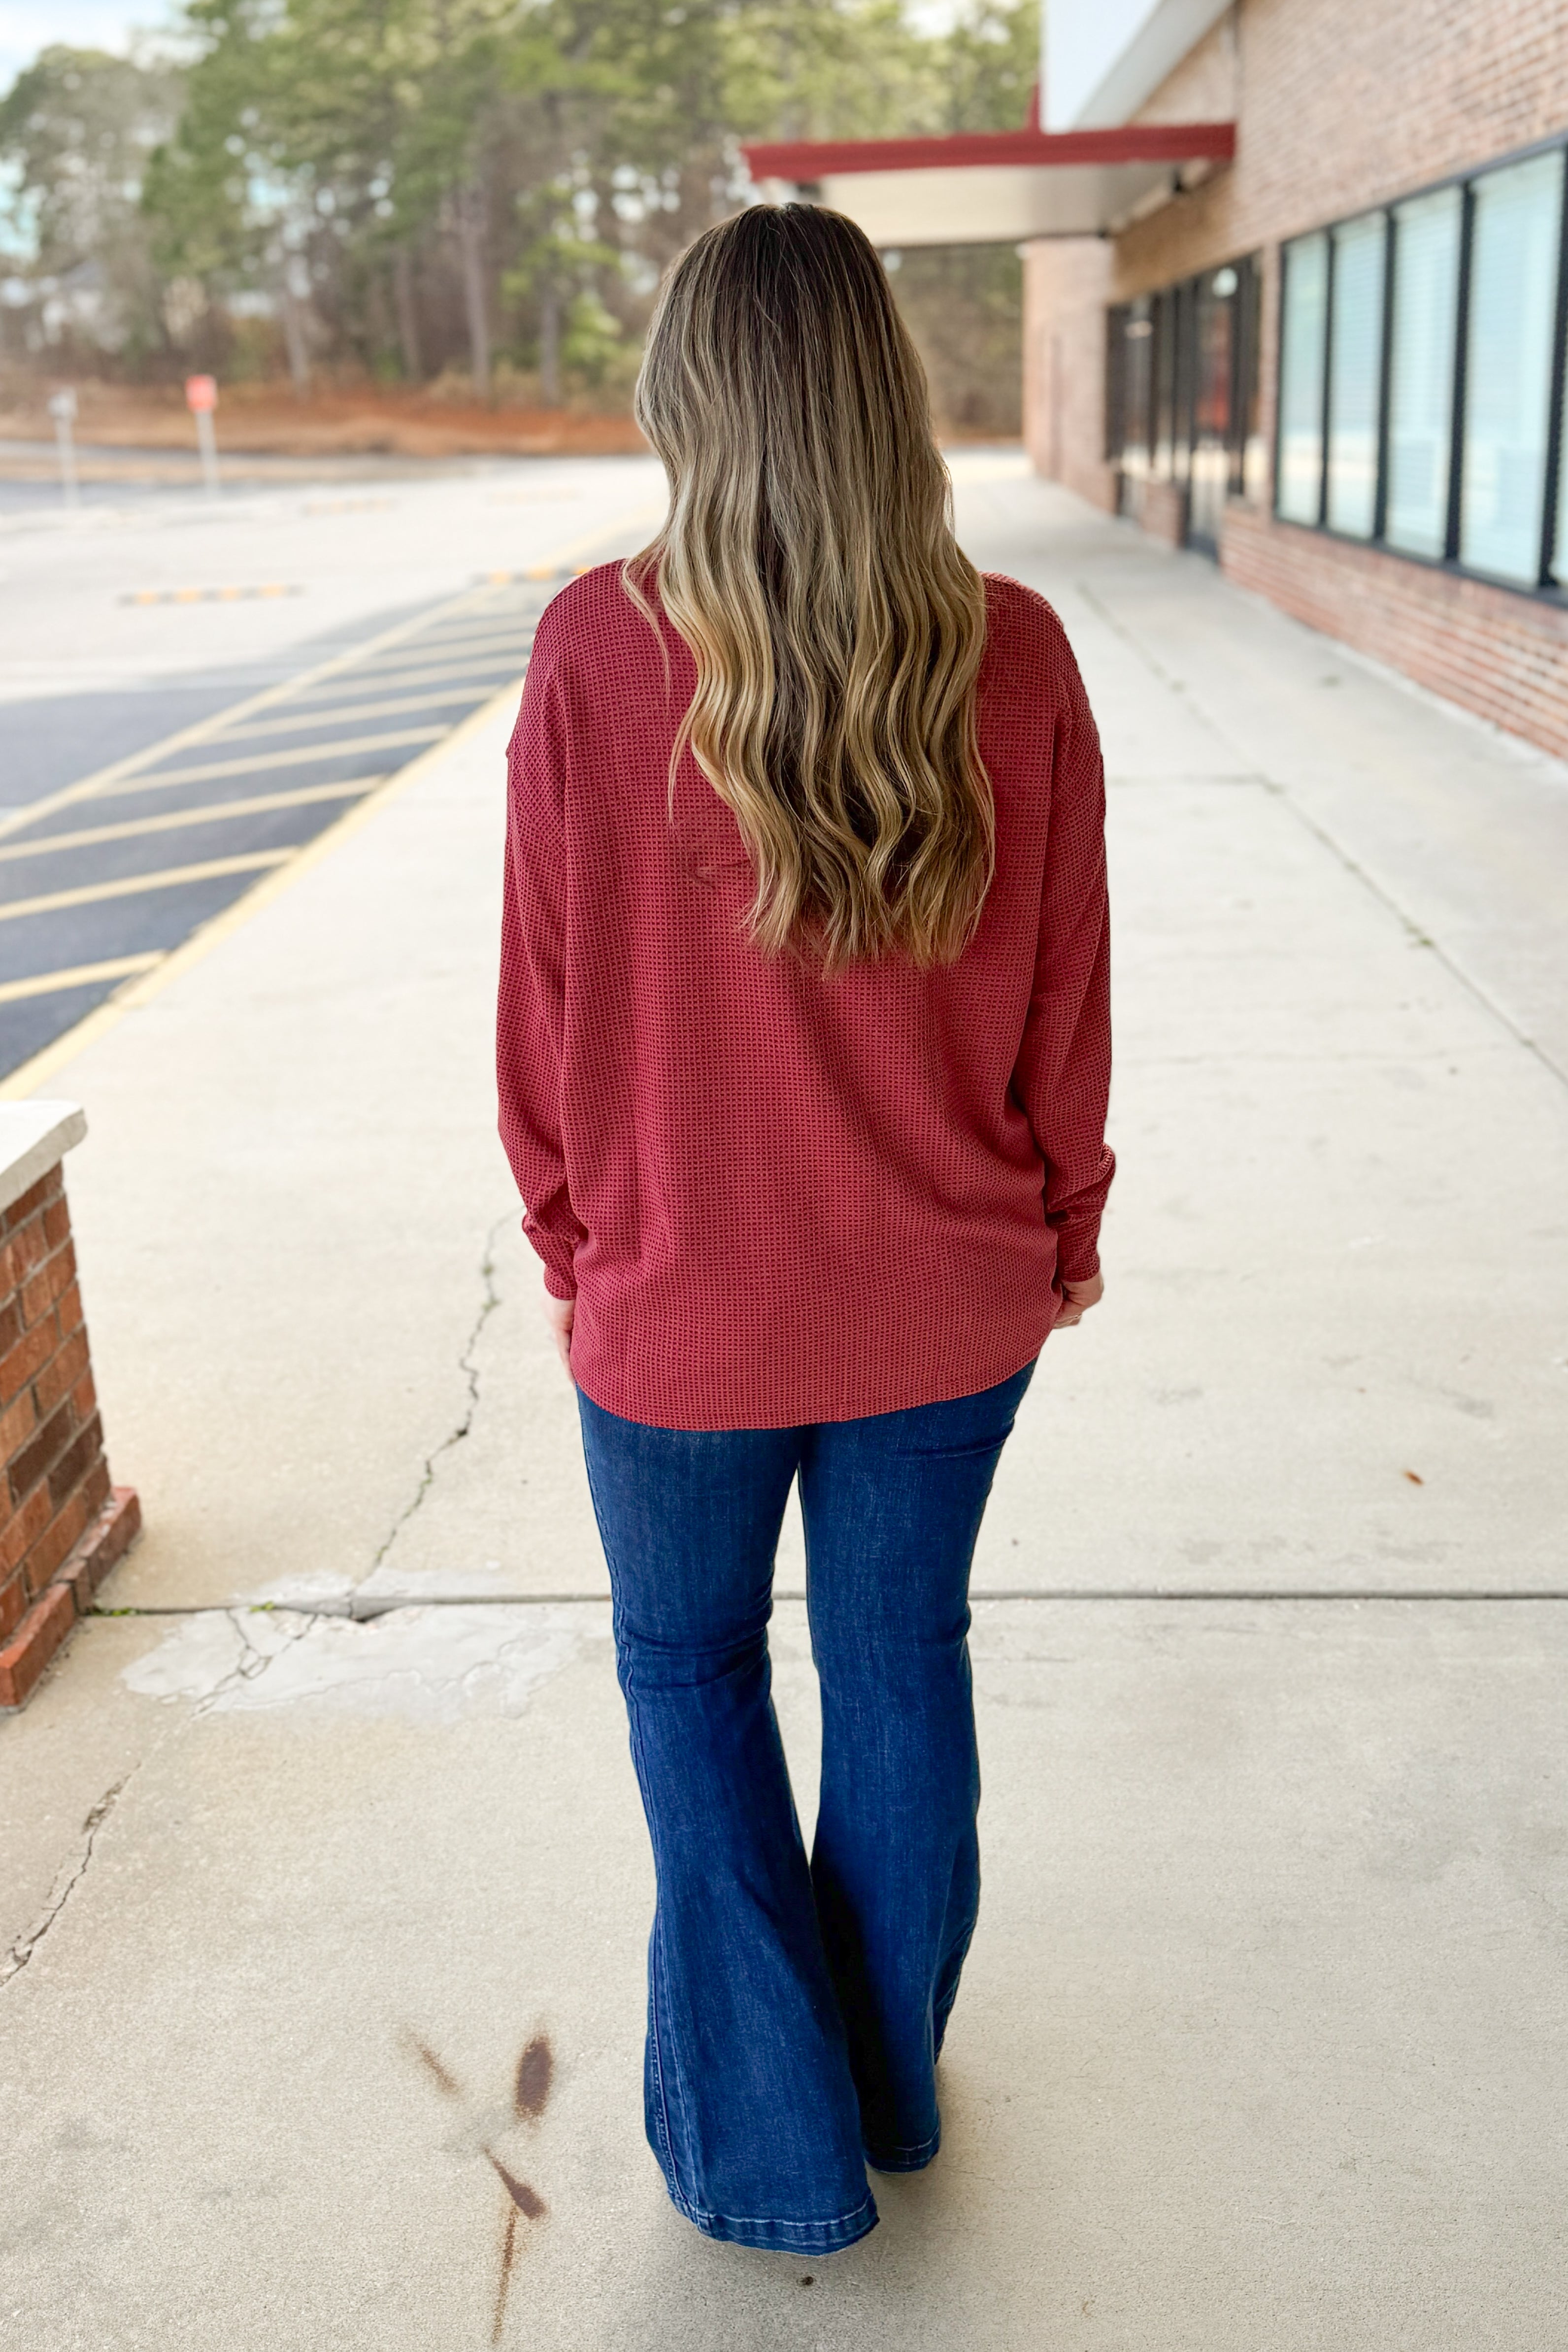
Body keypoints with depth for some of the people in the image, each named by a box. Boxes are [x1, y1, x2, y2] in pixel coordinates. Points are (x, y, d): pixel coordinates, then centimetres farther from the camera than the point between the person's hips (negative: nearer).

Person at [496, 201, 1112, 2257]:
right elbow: (1065, 998, -4)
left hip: (687, 1299, -2)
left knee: (688, 1657, 22)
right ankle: (890, 2085, 43)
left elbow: (550, 998, -10)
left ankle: (770, 2140, 30)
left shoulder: (595, 653, -18)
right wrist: (1063, 1228, 12)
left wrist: (569, 1248, 6)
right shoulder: (1012, 657, -12)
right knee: (901, 1657, 21)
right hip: (948, 1295, 2)